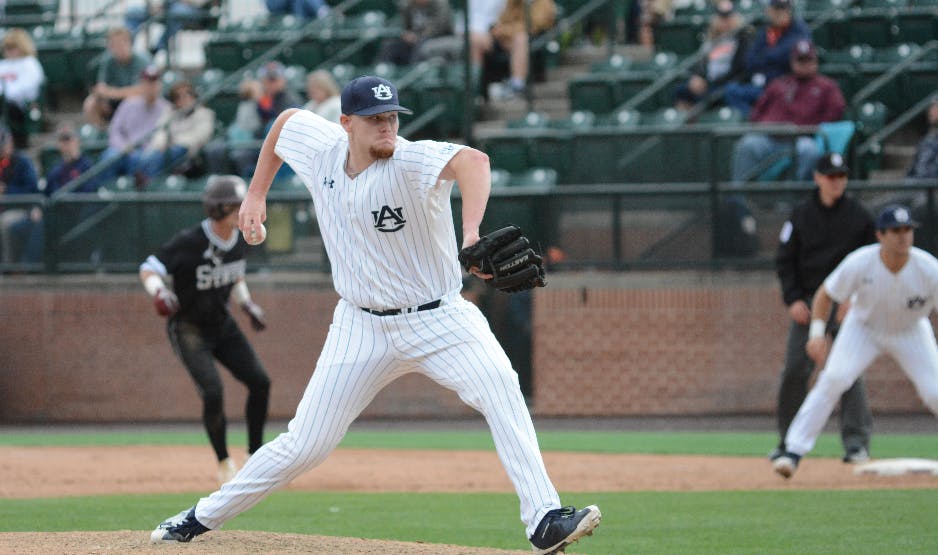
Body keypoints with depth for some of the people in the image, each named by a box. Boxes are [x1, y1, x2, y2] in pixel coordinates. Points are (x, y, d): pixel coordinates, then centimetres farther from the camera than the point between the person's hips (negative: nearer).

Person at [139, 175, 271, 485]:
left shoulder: (239, 241, -2)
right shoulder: (189, 243, -23)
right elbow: (148, 270, -19)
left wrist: (247, 305, 2)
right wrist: (158, 292, -38)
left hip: (221, 324, 7)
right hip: (189, 329, -7)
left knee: (260, 382, -3)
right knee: (212, 392, -20)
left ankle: (255, 455, 12)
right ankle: (224, 463, 0)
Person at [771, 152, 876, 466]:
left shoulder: (859, 216, 2)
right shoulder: (801, 215, 5)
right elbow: (784, 260, 7)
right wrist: (792, 299, -5)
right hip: (807, 303, 2)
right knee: (794, 371, 0)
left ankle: (856, 443, -7)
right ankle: (789, 442, 12)